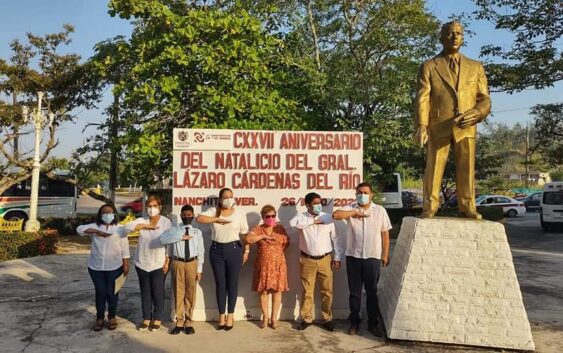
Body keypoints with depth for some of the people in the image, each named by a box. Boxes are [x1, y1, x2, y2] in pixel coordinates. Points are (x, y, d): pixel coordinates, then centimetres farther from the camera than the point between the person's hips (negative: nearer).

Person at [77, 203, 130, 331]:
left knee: (111, 292, 7)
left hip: (114, 267, -1)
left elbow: (125, 248, 0)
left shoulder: (120, 229, 0)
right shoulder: (95, 227, 2)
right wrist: (97, 232, -23)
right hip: (96, 267, 1)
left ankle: (112, 317, 24)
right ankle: (99, 318, 24)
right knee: (100, 292, 8)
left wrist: (126, 265, -3)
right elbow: (79, 229, -14)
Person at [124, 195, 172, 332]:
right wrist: (146, 226, -21)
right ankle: (146, 318, 24)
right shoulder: (142, 221, 2)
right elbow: (127, 226, -15)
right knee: (145, 292, 12)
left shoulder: (166, 222, -4)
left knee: (158, 292, 4)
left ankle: (157, 319, 19)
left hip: (159, 264, -3)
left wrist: (167, 261, -8)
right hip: (142, 263, 3)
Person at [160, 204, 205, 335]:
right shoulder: (174, 230, 1)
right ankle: (179, 322, 18)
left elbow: (200, 251, 5)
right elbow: (162, 239, -18)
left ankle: (189, 322, 19)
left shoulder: (197, 232, 5)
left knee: (190, 293, 7)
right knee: (178, 293, 6)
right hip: (178, 263, 0)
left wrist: (199, 269, 3)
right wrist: (180, 236, -20)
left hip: (192, 263, 1)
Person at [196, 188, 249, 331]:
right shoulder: (213, 211, 1)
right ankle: (221, 315, 21)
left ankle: (230, 315, 19)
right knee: (220, 284, 9)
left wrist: (246, 251, 0)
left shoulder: (239, 213, 0)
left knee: (232, 283, 6)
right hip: (216, 250, 1)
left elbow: (244, 234, 2)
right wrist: (217, 219, -22)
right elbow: (199, 218, -16)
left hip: (234, 249, -1)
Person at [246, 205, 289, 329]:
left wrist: (277, 251, 2)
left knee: (277, 290, 1)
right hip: (263, 264, 0)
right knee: (263, 290, 3)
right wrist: (264, 236, -17)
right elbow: (248, 239, -15)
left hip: (278, 264, 0)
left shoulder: (280, 228, 3)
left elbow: (286, 243, 10)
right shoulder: (258, 229, 0)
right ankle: (265, 317, 17)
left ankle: (274, 318, 12)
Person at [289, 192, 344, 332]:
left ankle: (327, 319, 21)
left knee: (327, 291, 7)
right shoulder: (302, 217, -2)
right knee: (307, 291, 8)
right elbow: (292, 223, -26)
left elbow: (336, 239, 3)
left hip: (325, 259, 1)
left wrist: (338, 258, -2)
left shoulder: (328, 217, 0)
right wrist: (313, 221, -20)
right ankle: (306, 318, 22)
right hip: (307, 260, -1)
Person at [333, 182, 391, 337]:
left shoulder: (380, 210, 0)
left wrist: (385, 255, 4)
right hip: (353, 257, 0)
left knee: (372, 292, 9)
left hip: (373, 258, 0)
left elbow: (385, 234, 4)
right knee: (355, 292, 10)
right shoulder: (350, 208, -2)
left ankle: (373, 323, 23)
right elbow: (335, 215, -20)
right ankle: (354, 322, 23)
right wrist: (354, 213, -19)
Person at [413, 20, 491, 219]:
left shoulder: (476, 67, 18)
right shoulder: (429, 67, 10)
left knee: (466, 169, 1)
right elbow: (422, 99, -2)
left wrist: (475, 115, -10)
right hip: (438, 127, -2)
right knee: (434, 168, -2)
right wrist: (421, 126, -16)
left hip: (466, 127, 2)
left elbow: (484, 100, 13)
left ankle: (467, 208, 8)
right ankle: (429, 208, 4)